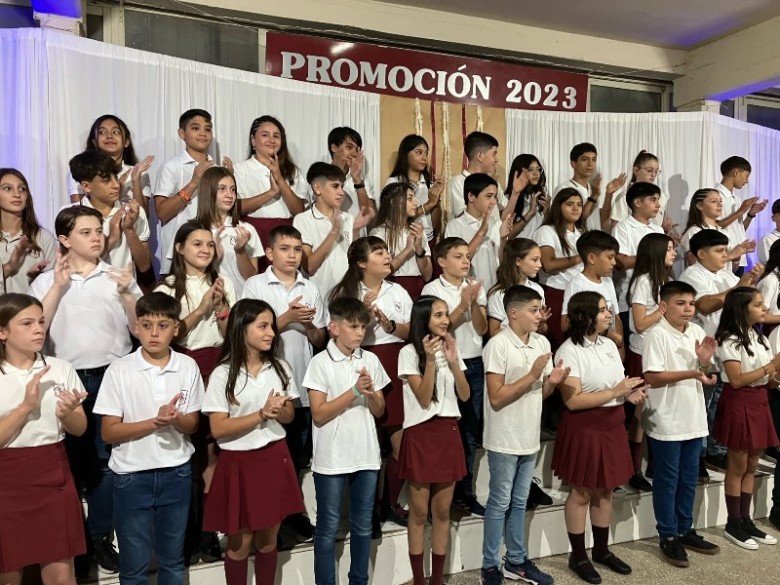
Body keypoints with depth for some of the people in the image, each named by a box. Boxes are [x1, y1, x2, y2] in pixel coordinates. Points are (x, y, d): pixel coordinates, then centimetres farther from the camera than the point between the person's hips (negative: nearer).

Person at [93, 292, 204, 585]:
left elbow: (193, 424, 2)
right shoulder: (119, 370, -10)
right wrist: (155, 422, -22)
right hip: (131, 475, -1)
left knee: (172, 559, 17)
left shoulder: (188, 367, -4)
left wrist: (176, 420, -21)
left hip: (176, 473, 2)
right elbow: (108, 432, -9)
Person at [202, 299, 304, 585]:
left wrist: (279, 411, -15)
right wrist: (261, 414, -22)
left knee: (268, 538, 15)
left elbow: (289, 415, 8)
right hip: (240, 461, -4)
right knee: (240, 542, 9)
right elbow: (218, 429, -14)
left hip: (274, 458, 4)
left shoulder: (280, 367, 1)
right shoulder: (223, 374, -12)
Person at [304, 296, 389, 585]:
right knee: (328, 528, 9)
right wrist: (354, 391, -21)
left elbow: (379, 411, 6)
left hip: (366, 456, 4)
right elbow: (319, 414, -14)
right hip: (331, 459, -4)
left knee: (363, 526, 16)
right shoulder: (320, 362, -10)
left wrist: (371, 392, -15)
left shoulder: (371, 360, 3)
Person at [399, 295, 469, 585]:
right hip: (420, 434, -5)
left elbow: (465, 395, 2)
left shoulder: (451, 348, 9)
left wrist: (453, 361, -11)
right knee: (419, 511, 5)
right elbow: (424, 399, -15)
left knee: (442, 510, 11)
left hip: (448, 432, 5)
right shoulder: (409, 352, -8)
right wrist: (430, 360, -23)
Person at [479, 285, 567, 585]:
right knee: (500, 503, 5)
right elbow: (496, 398, -20)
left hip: (530, 436, 7)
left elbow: (541, 393, 10)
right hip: (504, 439, -6)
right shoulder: (498, 345, -17)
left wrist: (553, 381, -11)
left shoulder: (542, 343, 4)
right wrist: (531, 375, -24)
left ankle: (516, 561, 32)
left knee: (519, 502, 18)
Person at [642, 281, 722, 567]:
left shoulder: (697, 331, 7)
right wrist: (691, 373, -24)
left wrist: (705, 362, -8)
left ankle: (685, 530, 31)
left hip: (694, 417, 7)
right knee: (667, 480, 5)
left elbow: (704, 374, 13)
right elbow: (652, 377, -20)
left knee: (689, 478, 17)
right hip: (667, 421, -7)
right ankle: (668, 536, 17)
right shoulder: (657, 335, -15)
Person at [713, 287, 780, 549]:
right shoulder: (730, 340, -14)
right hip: (738, 404, -8)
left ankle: (746, 520, 25)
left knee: (752, 466, 14)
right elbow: (737, 380, -19)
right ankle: (733, 524, 14)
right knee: (738, 467, 2)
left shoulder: (759, 336, 11)